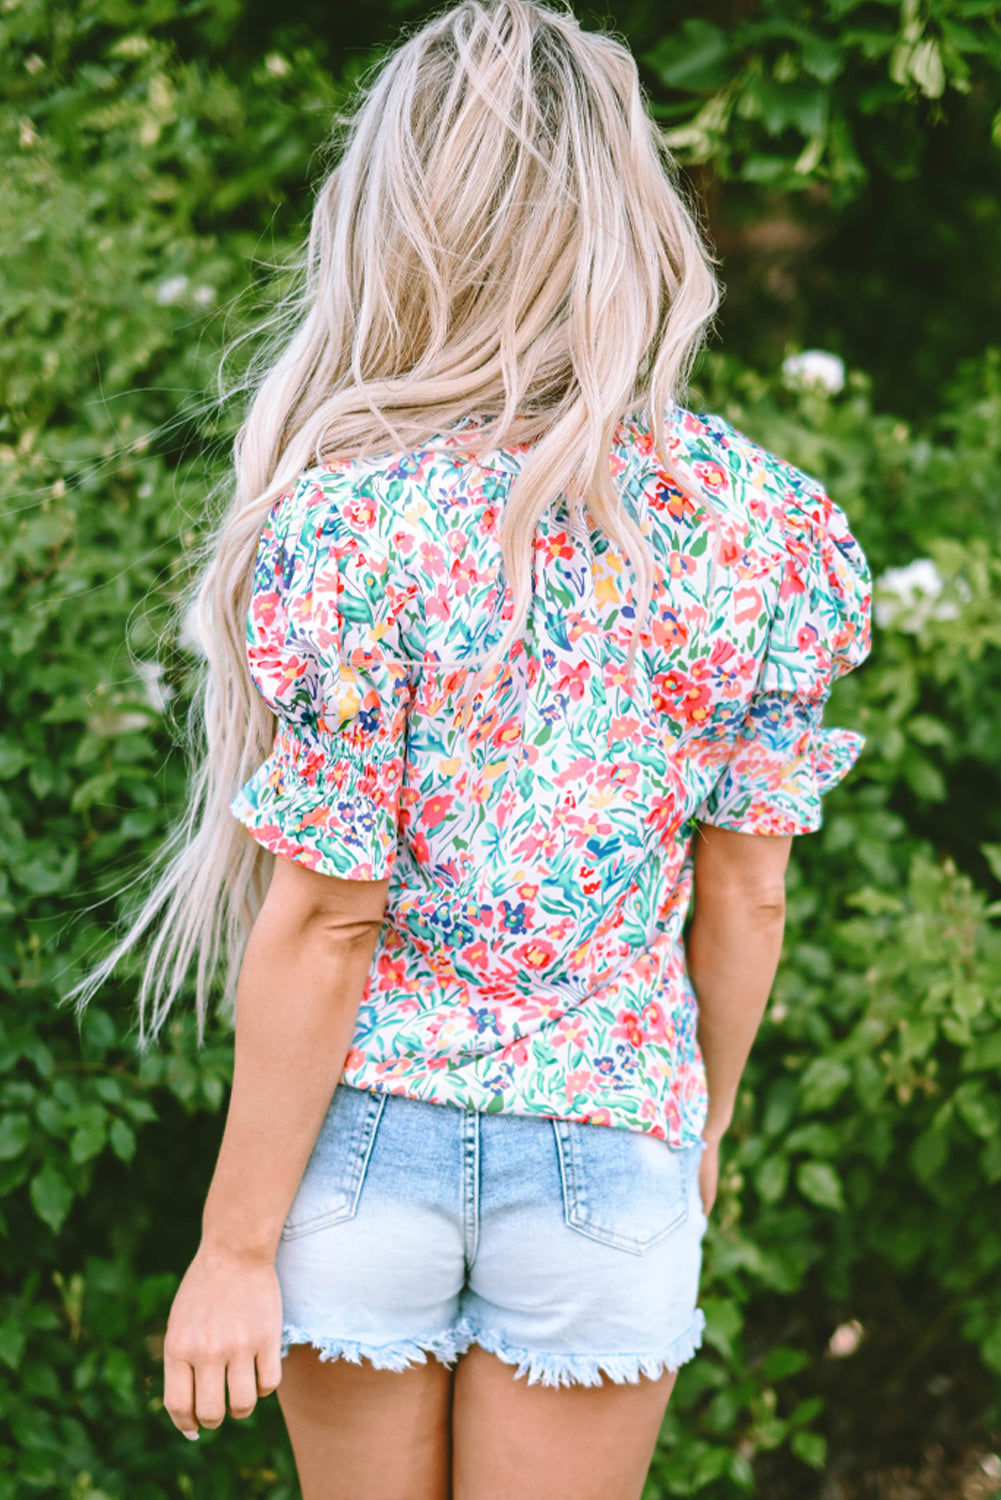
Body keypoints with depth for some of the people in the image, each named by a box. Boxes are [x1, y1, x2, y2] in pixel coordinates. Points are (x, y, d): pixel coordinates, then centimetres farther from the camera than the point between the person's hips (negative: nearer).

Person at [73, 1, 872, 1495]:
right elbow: (745, 893, 0)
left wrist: (236, 1244, -6)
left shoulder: (355, 520, -17)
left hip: (369, 1143, -2)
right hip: (609, 1151, 2)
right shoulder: (743, 519, -7)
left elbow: (323, 925, -15)